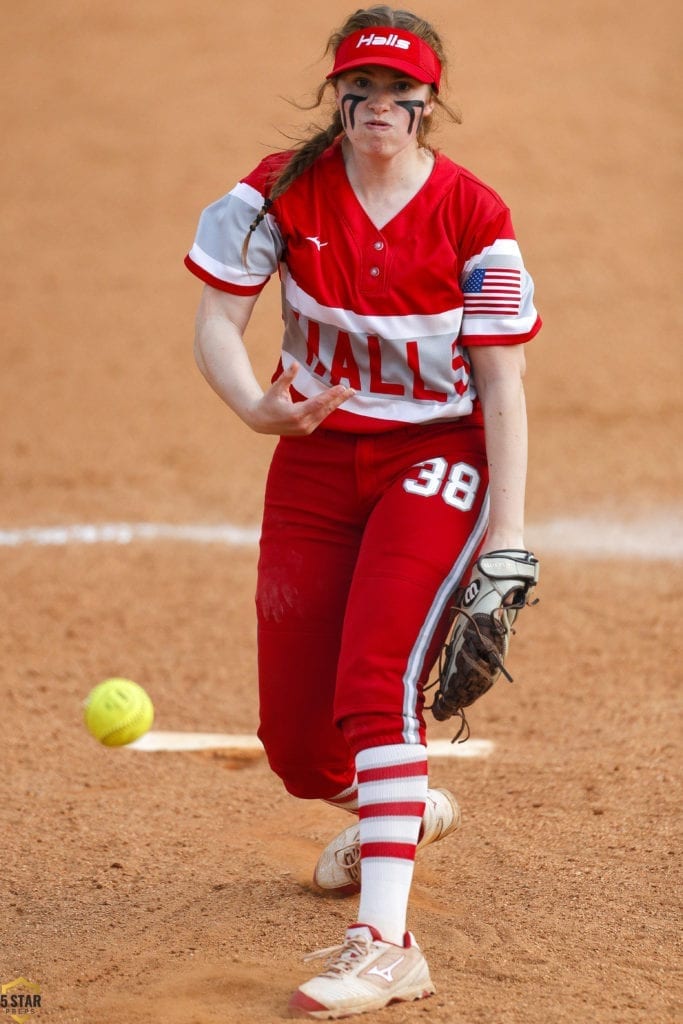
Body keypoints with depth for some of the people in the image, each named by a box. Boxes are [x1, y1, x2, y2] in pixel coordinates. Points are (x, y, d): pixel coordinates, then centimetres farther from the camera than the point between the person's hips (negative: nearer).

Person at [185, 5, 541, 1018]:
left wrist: (509, 531, -14)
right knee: (296, 744, 6)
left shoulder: (472, 214, -12)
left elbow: (501, 382, -9)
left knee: (378, 679, -25)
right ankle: (408, 806, 43)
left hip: (435, 462, -3)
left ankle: (385, 943, -28)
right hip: (314, 462, 3)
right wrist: (256, 406, -33)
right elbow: (216, 322, -11)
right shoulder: (284, 190, -6)